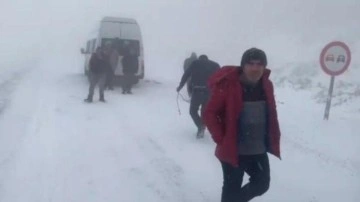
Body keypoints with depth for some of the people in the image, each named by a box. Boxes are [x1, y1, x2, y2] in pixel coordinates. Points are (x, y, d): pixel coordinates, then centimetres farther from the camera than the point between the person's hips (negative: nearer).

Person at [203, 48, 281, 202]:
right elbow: (210, 113, -13)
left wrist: (273, 139, 7)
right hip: (233, 150, -6)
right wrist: (221, 139, -15)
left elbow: (271, 114, 13)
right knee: (232, 188, 6)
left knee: (262, 183, 18)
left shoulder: (266, 85, 0)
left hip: (259, 150, 6)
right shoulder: (227, 85, -18)